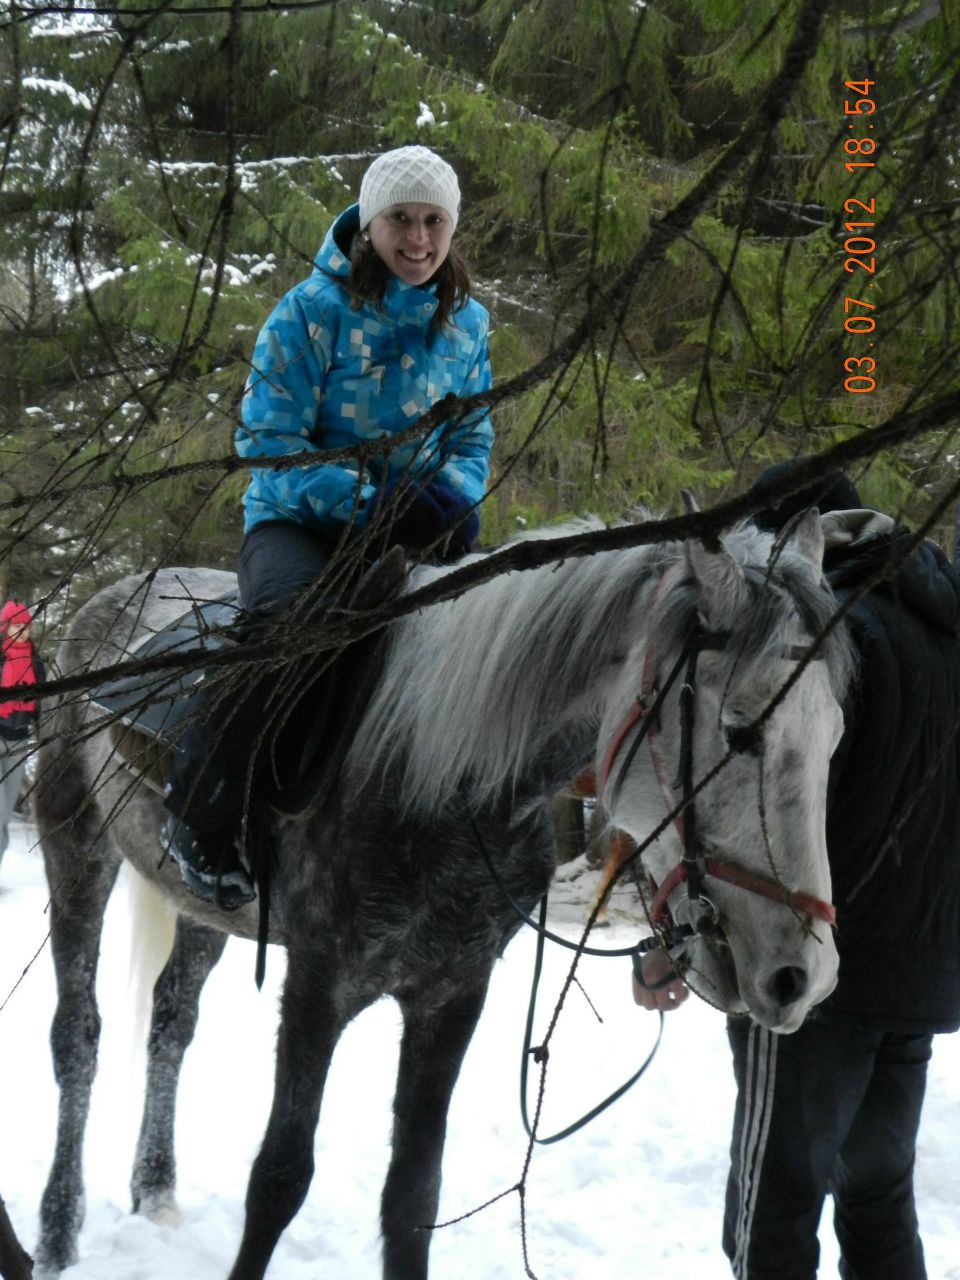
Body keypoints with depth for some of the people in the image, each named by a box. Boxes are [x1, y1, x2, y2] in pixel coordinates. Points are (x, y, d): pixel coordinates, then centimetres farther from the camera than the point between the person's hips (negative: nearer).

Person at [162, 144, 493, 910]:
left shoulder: (467, 322, 6)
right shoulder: (315, 310, -11)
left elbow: (473, 438, 14)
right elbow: (267, 441, -14)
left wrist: (453, 496, -10)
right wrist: (364, 504, -25)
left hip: (414, 529, 6)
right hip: (297, 521, -6)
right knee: (296, 614, -38)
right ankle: (199, 819, -24)